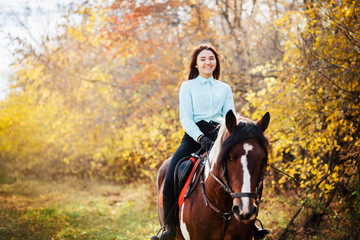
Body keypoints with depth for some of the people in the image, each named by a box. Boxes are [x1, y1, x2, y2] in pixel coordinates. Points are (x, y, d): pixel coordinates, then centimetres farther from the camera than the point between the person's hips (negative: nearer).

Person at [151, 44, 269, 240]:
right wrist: (201, 137, -18)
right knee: (170, 180, -23)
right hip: (194, 136, -2)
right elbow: (185, 118, 1)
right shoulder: (188, 86, 12)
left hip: (219, 136, 2)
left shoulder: (225, 89, 20)